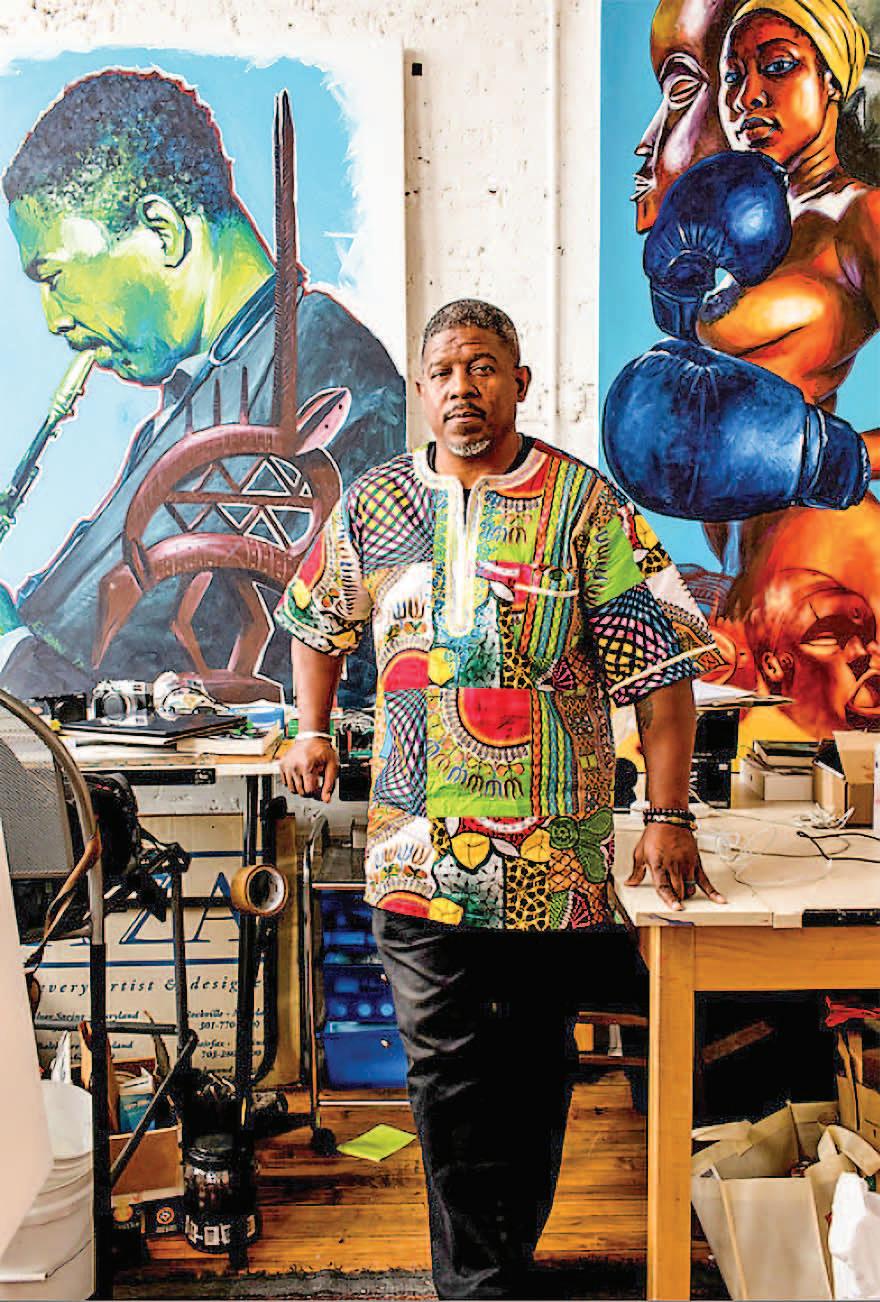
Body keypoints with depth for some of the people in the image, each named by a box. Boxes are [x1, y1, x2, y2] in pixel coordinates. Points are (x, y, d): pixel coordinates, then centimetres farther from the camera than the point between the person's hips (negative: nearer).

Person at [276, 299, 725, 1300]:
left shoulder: (585, 504, -4)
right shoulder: (375, 503, 6)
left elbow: (661, 663, -5)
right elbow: (317, 617, 23)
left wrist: (668, 817, -9)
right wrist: (313, 731, 10)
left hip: (556, 849, -1)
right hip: (419, 843, 2)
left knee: (534, 1062, 14)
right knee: (447, 1070, 6)